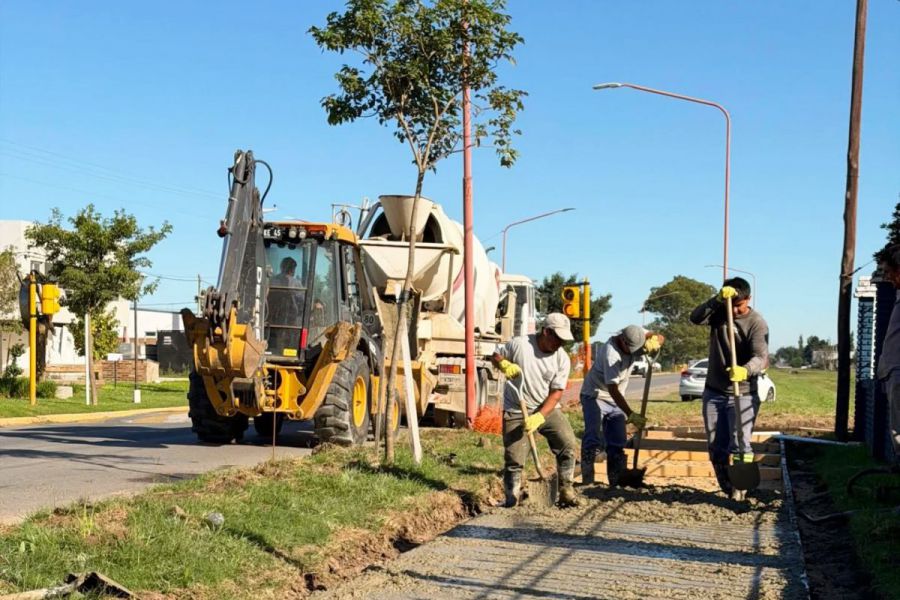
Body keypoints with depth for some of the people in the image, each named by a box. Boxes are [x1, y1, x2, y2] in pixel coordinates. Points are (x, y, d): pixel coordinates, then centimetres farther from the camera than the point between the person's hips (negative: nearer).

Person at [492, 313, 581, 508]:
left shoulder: (562, 358, -8)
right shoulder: (519, 344, -14)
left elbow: (556, 393, -9)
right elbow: (496, 355, 3)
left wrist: (539, 417, -20)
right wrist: (504, 364, -20)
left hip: (547, 409, 2)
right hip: (516, 411, -2)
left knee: (568, 443, -16)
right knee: (514, 459, -4)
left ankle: (566, 491, -2)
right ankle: (512, 501, 12)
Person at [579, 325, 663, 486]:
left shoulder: (636, 335, -13)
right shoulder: (610, 352, -32)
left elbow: (660, 338, -8)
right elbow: (612, 389, -33)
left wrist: (653, 339, -34)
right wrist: (630, 415, -38)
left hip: (616, 400, 7)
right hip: (595, 396, -7)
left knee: (617, 444, 7)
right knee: (593, 440, -18)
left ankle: (617, 482, 11)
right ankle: (587, 482, -17)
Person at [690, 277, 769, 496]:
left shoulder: (757, 323, -13)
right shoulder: (718, 312, 1)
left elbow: (760, 356, -26)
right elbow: (695, 318, -18)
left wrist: (745, 370, -47)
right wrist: (718, 299, -31)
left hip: (743, 394, -5)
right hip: (713, 392, 5)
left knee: (740, 447, -14)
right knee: (716, 447, 7)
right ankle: (729, 490, 18)